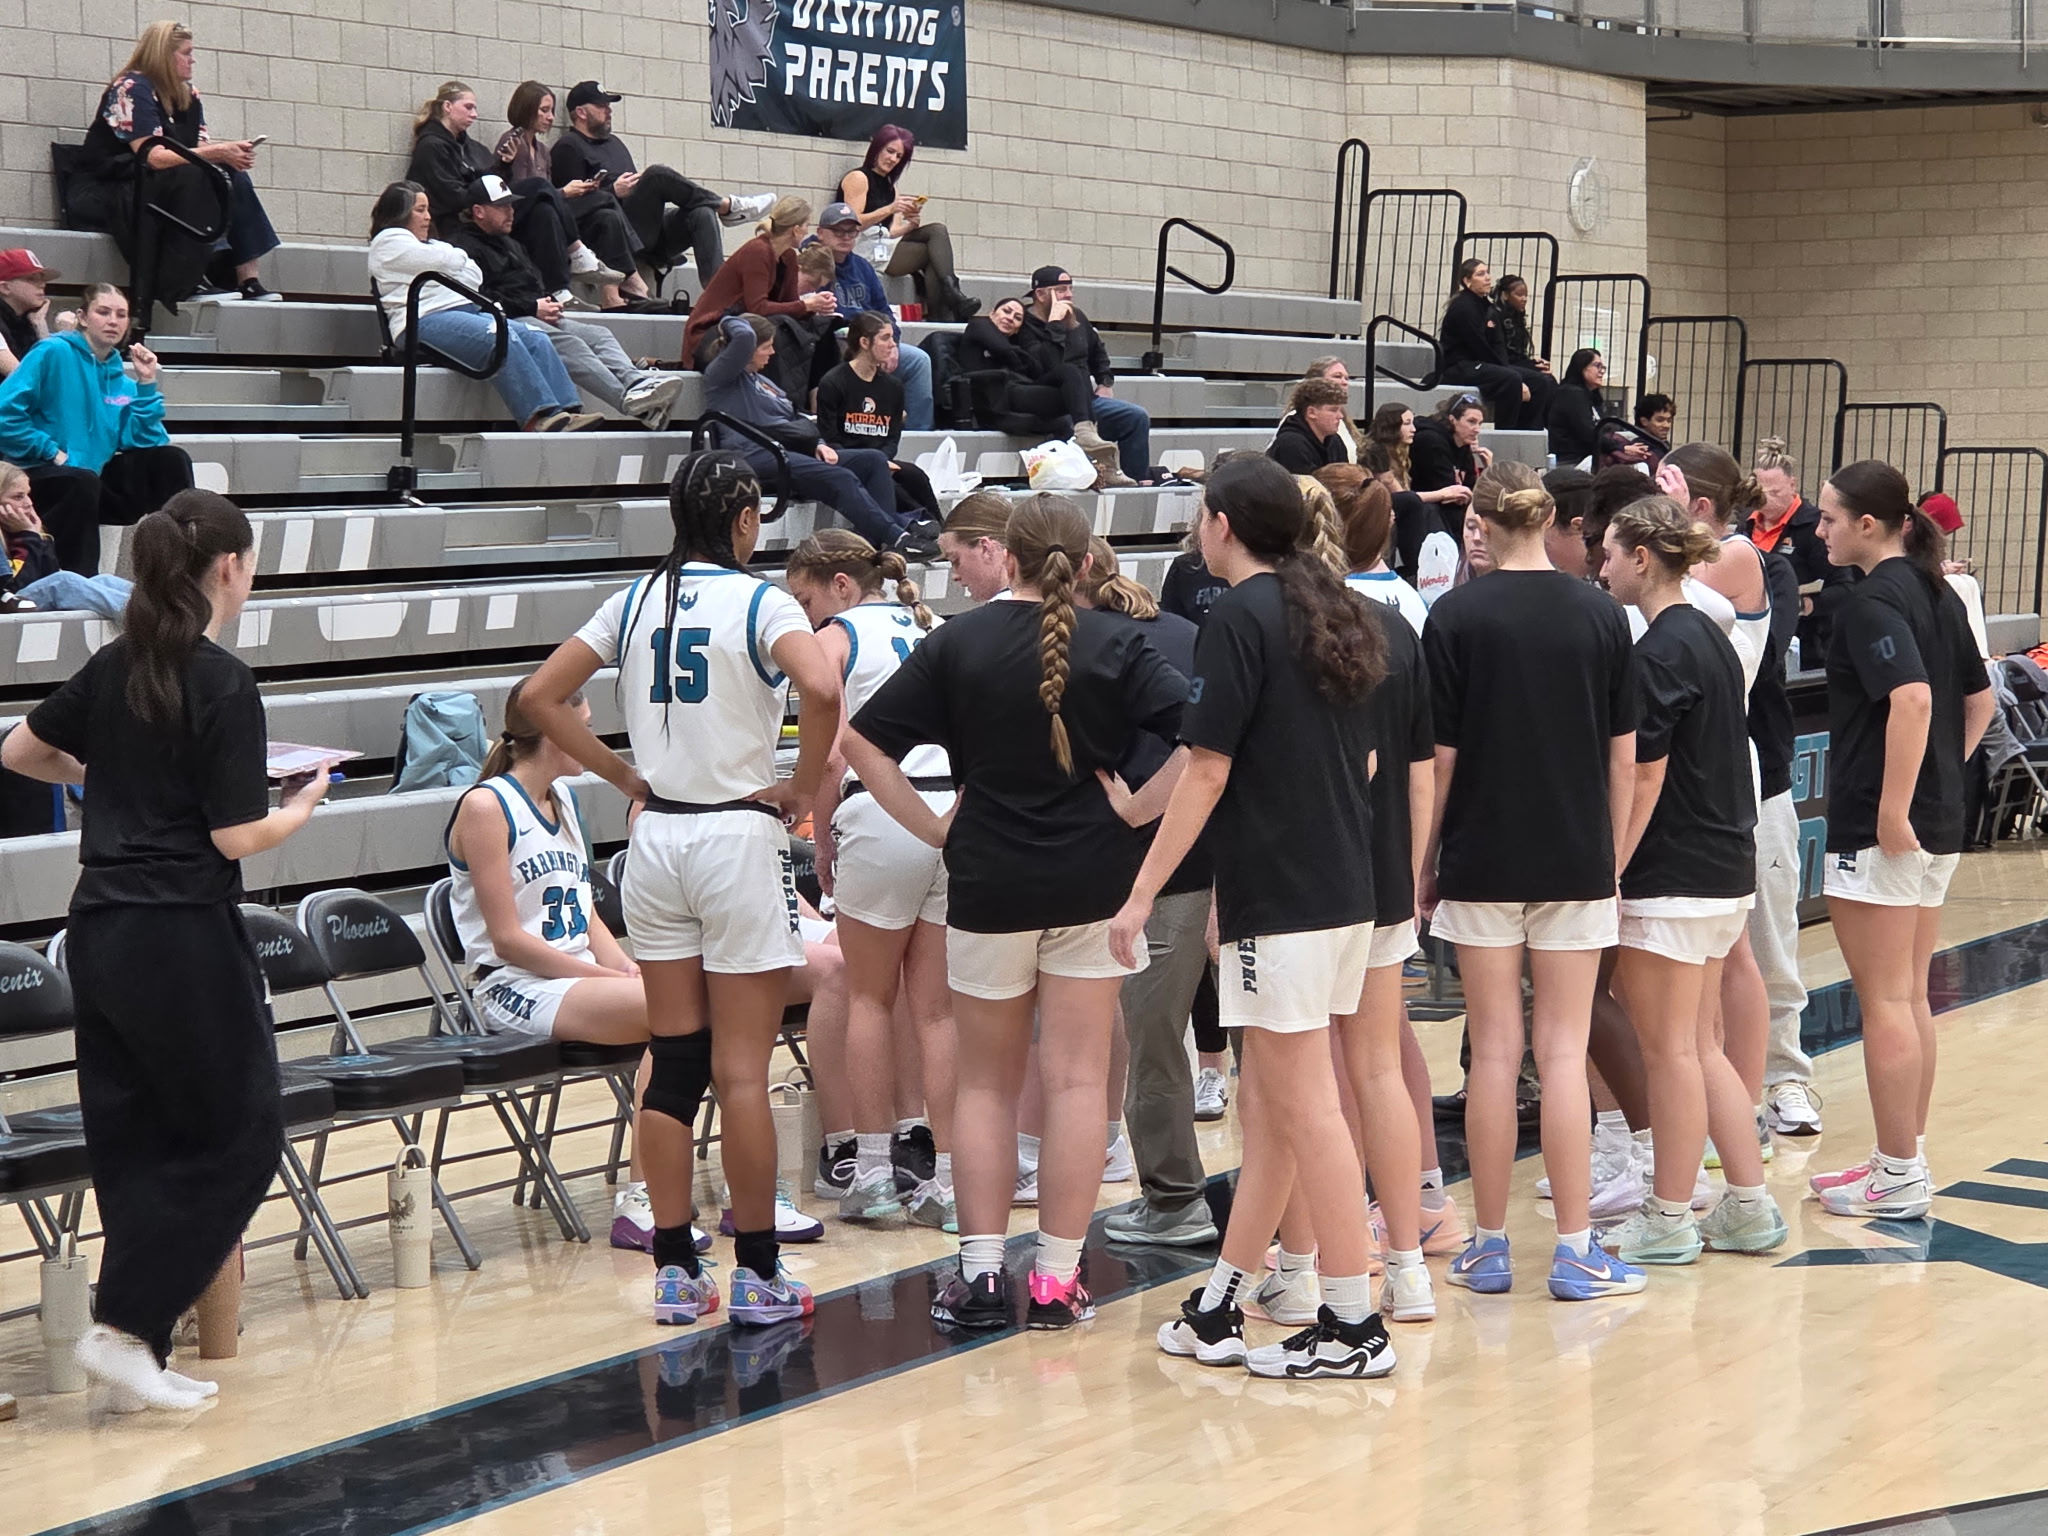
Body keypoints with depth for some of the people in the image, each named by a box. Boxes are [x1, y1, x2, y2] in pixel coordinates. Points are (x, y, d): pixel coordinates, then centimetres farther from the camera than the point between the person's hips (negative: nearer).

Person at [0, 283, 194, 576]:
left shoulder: (119, 378, 12)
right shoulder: (55, 354, -8)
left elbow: (144, 442, 3)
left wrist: (146, 384, -2)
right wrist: (53, 452, -16)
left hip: (97, 477, 7)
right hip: (40, 477, -7)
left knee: (170, 459, -5)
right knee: (83, 483, -39)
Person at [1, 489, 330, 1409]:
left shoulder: (113, 668, 8)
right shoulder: (224, 686, -13)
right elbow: (237, 838, -14)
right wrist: (303, 805, 4)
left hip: (99, 933, 7)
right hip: (185, 939, -7)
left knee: (132, 1141, 11)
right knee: (240, 1135, 5)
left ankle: (136, 1362, 13)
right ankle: (125, 1327, -3)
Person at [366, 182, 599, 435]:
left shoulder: (431, 244, 34)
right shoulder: (388, 241, 6)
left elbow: (474, 276, 19)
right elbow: (450, 262, -3)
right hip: (424, 321, -9)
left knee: (536, 337, -14)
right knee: (500, 338, -33)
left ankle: (566, 410, -27)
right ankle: (537, 416, -40)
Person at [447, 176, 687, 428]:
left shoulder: (511, 245, 33)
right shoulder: (464, 248, 1)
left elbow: (538, 283, 35)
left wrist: (550, 304, 9)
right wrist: (532, 307, -12)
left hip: (540, 318, 9)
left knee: (599, 334, -16)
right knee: (568, 343, -33)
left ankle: (636, 381, -43)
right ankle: (628, 399, -52)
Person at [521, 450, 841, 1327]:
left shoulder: (636, 602, 6)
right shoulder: (759, 603, -9)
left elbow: (540, 698, 6)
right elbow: (822, 690, -26)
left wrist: (622, 775, 9)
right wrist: (804, 788, -12)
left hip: (655, 839, 5)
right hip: (738, 837, -5)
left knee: (672, 1063, 9)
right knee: (742, 1070, 0)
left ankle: (674, 1272, 12)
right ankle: (756, 1276, 5)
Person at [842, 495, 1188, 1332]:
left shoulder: (957, 643, -1)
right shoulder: (1115, 645, -3)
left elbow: (862, 741, -4)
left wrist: (933, 828, -2)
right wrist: (1134, 810, -7)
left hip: (988, 884, 0)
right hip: (1091, 881, 0)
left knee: (987, 1082, 11)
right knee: (1076, 1081, 3)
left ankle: (980, 1271, 8)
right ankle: (1058, 1279, 3)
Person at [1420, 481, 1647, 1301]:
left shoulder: (1458, 614, -6)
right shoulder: (1601, 614, 0)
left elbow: (1440, 753, -5)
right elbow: (1623, 755, 3)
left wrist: (1423, 863, 4)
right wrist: (1611, 854, 13)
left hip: (1482, 859, -1)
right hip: (1576, 860, 1)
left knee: (1494, 1051, 5)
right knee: (1563, 1053, 3)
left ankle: (1489, 1245, 10)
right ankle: (1575, 1249, 2)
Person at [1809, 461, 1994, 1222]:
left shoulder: (1871, 601, -15)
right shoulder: (1937, 594, 12)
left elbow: (1911, 698, -29)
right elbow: (1979, 698, 19)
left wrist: (1892, 809, -26)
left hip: (1878, 828, -9)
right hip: (1938, 825, 9)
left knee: (1884, 1002, -3)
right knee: (1911, 996, 15)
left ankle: (1899, 1178, 1)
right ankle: (1905, 1158, 22)